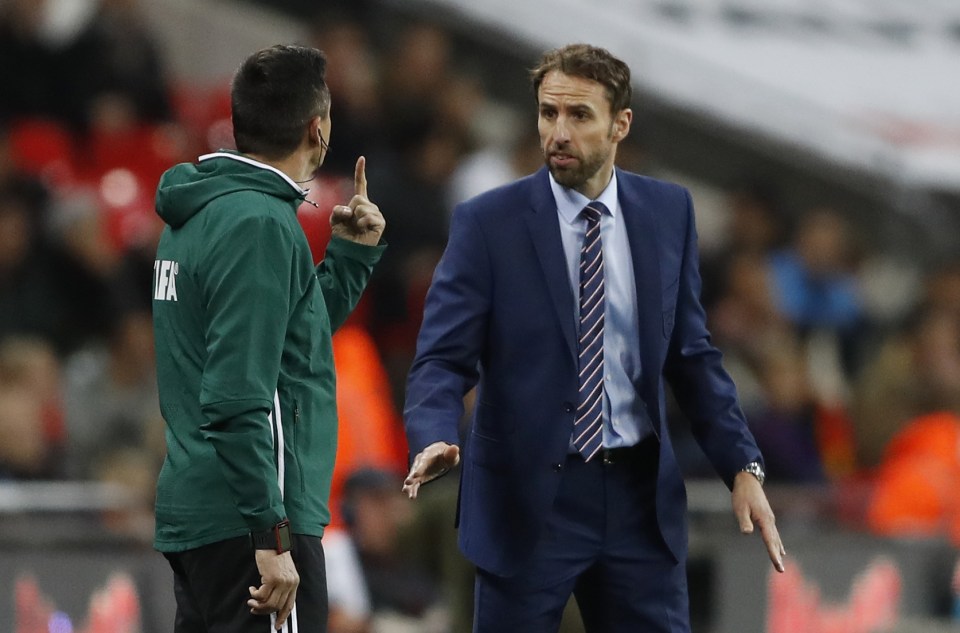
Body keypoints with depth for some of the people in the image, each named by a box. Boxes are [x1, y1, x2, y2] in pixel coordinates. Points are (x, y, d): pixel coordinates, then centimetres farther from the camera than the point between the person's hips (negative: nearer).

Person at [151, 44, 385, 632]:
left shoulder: (202, 212, 13)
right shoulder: (259, 223, -15)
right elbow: (238, 399, -22)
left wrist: (351, 255, 19)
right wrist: (272, 537, -23)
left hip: (193, 515, 10)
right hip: (246, 524, -10)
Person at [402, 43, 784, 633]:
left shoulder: (668, 212, 5)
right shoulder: (487, 223, -6)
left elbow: (691, 353, 11)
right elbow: (442, 359, -9)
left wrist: (744, 467, 3)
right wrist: (435, 441, -29)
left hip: (640, 496, 3)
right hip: (527, 501, -3)